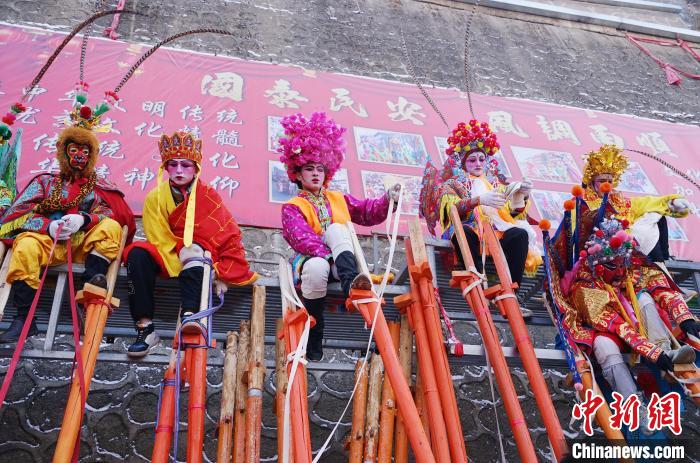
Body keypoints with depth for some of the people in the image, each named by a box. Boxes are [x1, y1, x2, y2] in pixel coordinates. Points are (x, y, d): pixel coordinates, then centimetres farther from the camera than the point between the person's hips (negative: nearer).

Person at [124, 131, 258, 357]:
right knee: (137, 254, -27)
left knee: (194, 257, -37)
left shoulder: (208, 195, -5)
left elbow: (229, 236, -6)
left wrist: (222, 275, -12)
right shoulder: (156, 197, 0)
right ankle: (145, 328, -28)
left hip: (201, 257, -2)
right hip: (168, 258, 3)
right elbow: (160, 241, -5)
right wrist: (181, 262, -19)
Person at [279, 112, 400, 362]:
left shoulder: (338, 199, 25)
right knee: (317, 268, -41)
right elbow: (300, 237, -10)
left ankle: (350, 282, -49)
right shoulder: (292, 207, 9)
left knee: (336, 227, -26)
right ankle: (314, 341, -30)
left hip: (340, 259, 3)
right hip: (311, 257, -3)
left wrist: (388, 200, -4)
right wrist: (324, 252, -28)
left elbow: (367, 212, 16)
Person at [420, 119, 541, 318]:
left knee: (520, 234, -27)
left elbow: (513, 212, 14)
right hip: (468, 231, -3)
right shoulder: (452, 184, 16)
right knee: (464, 233, -38)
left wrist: (521, 197, -7)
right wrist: (479, 200, -23)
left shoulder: (495, 183, 28)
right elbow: (451, 208, -8)